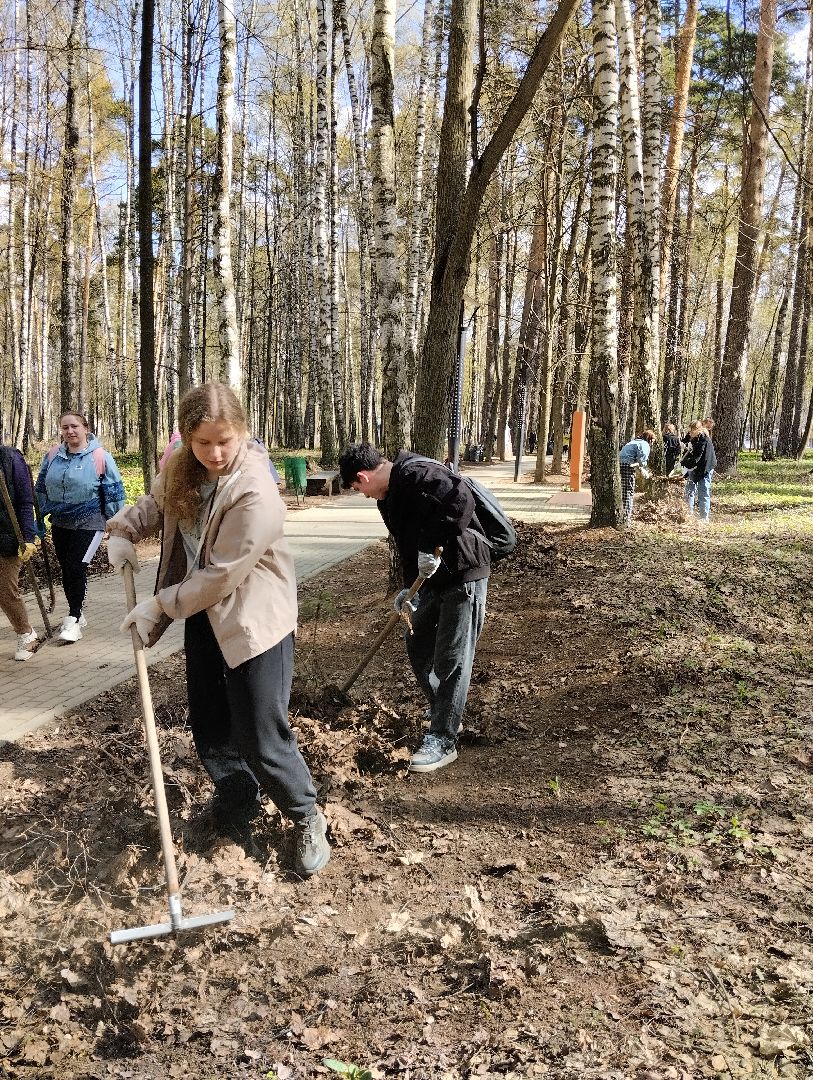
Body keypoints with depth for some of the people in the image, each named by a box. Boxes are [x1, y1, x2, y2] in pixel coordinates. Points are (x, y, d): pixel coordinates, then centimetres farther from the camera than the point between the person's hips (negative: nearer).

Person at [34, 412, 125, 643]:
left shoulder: (99, 456, -11)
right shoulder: (52, 456, 4)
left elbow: (114, 491, -5)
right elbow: (40, 487, 16)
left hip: (88, 522, -5)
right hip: (60, 522, 5)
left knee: (76, 569, -10)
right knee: (66, 570, 11)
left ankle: (73, 620, 1)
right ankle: (77, 614, 25)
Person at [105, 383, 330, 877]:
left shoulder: (256, 494, -28)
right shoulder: (181, 467, -4)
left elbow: (221, 576, -25)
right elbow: (155, 503, 19)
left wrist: (159, 606, -15)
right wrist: (123, 530, 0)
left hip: (254, 622, -7)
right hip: (203, 616, 8)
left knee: (262, 737, -3)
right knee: (210, 729, 16)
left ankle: (307, 818, 21)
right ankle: (237, 810, 39)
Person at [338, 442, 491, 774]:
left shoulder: (417, 474, -20)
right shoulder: (389, 496, 11)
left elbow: (461, 500, -35)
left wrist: (431, 546, -31)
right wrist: (410, 587, 15)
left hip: (463, 575, -10)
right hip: (433, 578, 10)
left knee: (451, 660, -4)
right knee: (418, 647, 17)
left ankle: (442, 741, 4)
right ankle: (443, 712, 35)